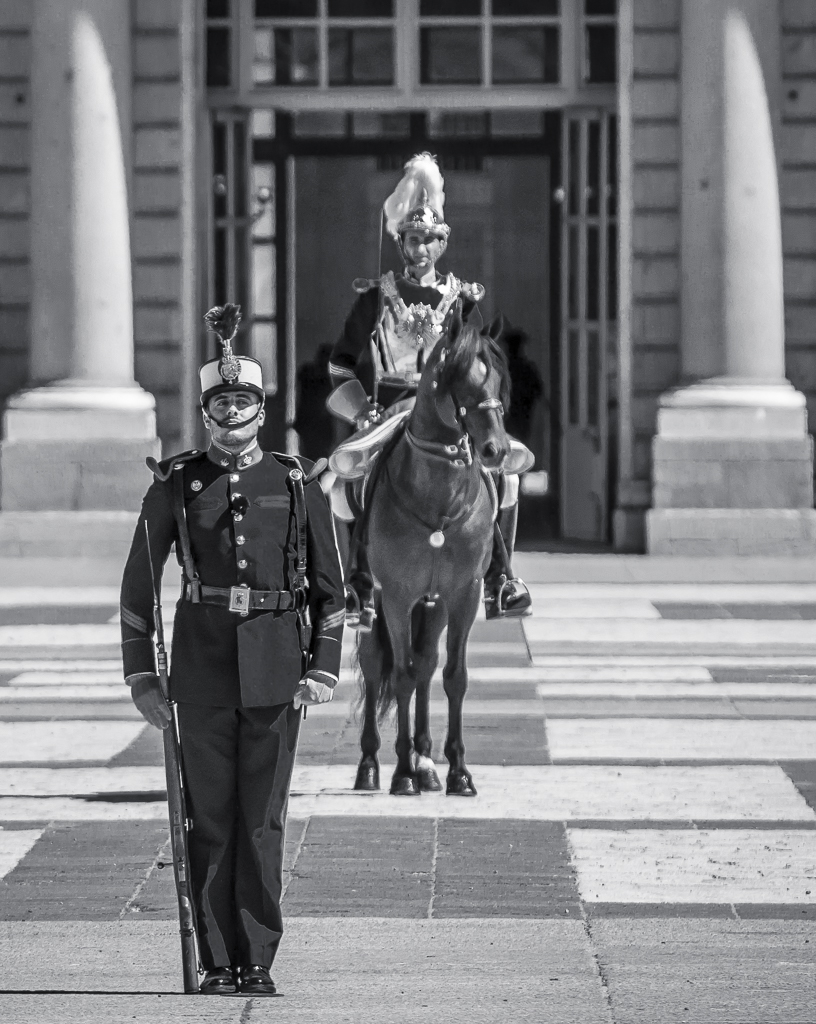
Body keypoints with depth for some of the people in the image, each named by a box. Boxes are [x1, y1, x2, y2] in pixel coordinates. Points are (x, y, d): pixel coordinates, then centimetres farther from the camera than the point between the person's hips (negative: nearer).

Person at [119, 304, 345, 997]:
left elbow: (329, 585, 9)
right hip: (202, 660, 0)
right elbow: (139, 583, 7)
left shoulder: (298, 484, 5)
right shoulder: (175, 484, 4)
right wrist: (140, 674, 2)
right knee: (210, 816, 1)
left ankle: (259, 961, 5)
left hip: (276, 667, 0)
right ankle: (218, 962, 6)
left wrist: (324, 668, -1)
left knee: (263, 818, 0)